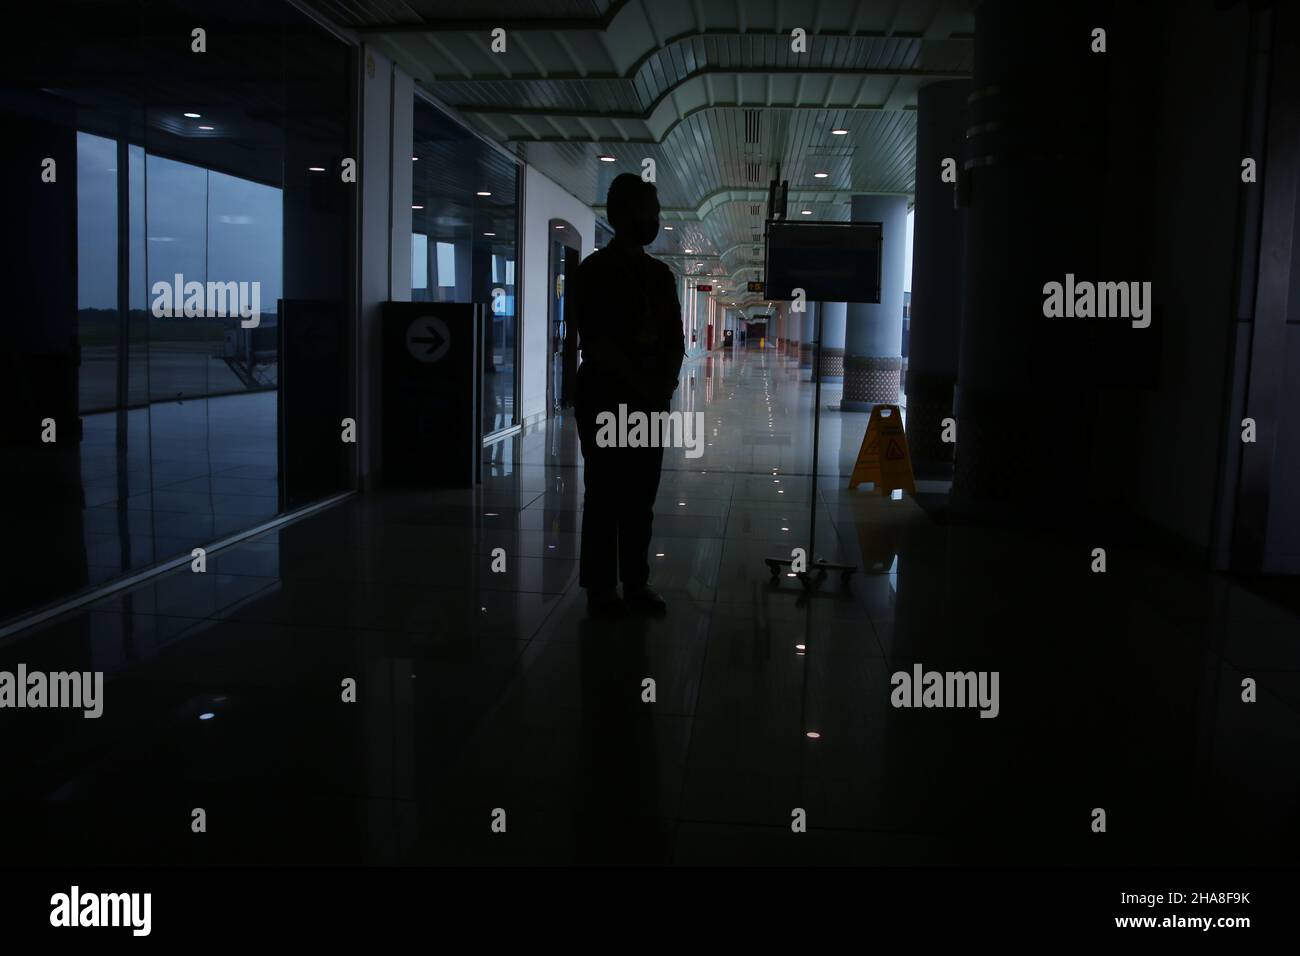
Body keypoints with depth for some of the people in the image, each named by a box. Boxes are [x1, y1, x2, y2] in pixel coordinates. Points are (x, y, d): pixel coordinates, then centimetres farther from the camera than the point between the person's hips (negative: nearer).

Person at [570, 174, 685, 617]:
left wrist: (666, 384, -3)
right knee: (605, 495, -1)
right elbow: (597, 342, -13)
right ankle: (600, 587, 8)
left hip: (651, 403, 6)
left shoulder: (660, 274, 14)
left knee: (642, 496, 7)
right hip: (604, 400, -6)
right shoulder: (595, 271, -5)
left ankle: (636, 583, 16)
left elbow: (675, 339, 14)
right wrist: (642, 385, -13)